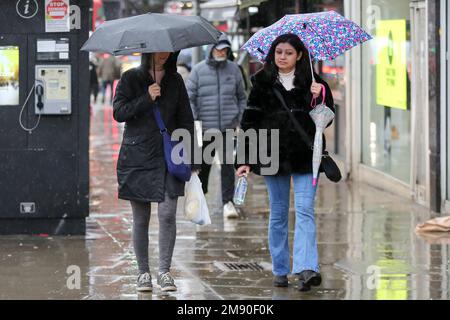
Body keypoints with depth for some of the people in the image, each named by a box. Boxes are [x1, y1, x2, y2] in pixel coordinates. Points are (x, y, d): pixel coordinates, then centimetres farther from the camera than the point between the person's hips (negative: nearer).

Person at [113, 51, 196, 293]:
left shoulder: (175, 81, 11)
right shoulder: (131, 78, 4)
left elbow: (185, 119, 13)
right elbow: (119, 112, -6)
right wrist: (146, 99, -15)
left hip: (168, 157, 1)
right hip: (137, 157, -1)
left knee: (167, 214, -10)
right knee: (141, 218, 3)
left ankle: (164, 271, -4)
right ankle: (143, 272, 13)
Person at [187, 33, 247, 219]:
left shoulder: (233, 69, 6)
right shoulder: (199, 70, 0)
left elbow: (242, 96, 15)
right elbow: (189, 97, 1)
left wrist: (241, 118, 7)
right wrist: (194, 120, -6)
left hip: (228, 126, 0)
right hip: (205, 126, 0)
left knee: (227, 163, -7)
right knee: (204, 163, 11)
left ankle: (228, 202, -4)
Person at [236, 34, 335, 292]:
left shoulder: (311, 82, 3)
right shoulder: (263, 83, 4)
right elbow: (250, 121, 4)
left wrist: (318, 97, -18)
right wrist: (245, 159, 0)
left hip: (305, 155, -2)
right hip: (273, 154, 2)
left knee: (305, 210, -11)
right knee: (278, 214, 8)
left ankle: (307, 268, -21)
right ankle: (281, 270, 17)